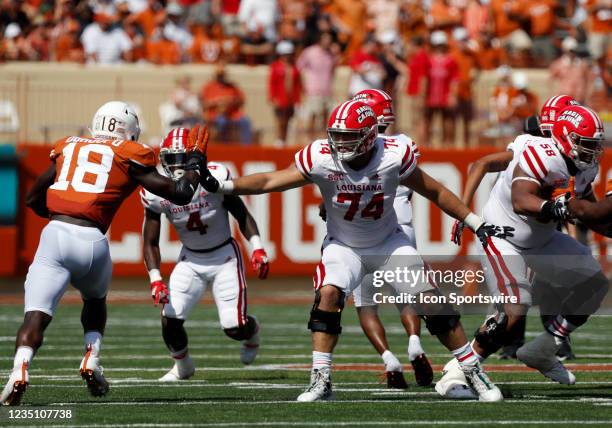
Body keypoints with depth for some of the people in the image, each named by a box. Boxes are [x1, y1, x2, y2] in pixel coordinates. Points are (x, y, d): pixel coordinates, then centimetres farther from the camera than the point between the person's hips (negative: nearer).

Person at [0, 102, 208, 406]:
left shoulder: (69, 147, 22)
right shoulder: (130, 157, 12)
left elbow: (33, 199, 29)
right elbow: (180, 194, 13)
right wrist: (195, 159, 30)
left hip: (55, 234, 0)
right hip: (92, 242, 0)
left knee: (36, 315, -8)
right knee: (95, 300, 31)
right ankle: (91, 361, 14)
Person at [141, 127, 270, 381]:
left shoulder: (214, 179, -22)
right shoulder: (157, 193, -15)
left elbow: (242, 215, -8)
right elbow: (150, 242, -7)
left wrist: (257, 249, -18)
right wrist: (155, 280, -19)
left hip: (224, 256, -2)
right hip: (190, 260, 2)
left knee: (234, 328, -8)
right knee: (170, 320, -14)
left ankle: (252, 330, 32)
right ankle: (182, 365, 17)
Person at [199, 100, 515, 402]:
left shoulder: (394, 156, -23)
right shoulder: (321, 158, -24)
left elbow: (434, 192, -10)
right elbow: (271, 181, -26)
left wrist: (477, 225, -6)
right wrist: (221, 187, -39)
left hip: (389, 242, 0)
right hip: (344, 246, 0)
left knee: (433, 305, -7)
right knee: (328, 295, -25)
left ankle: (474, 372, 9)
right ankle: (320, 381, -18)